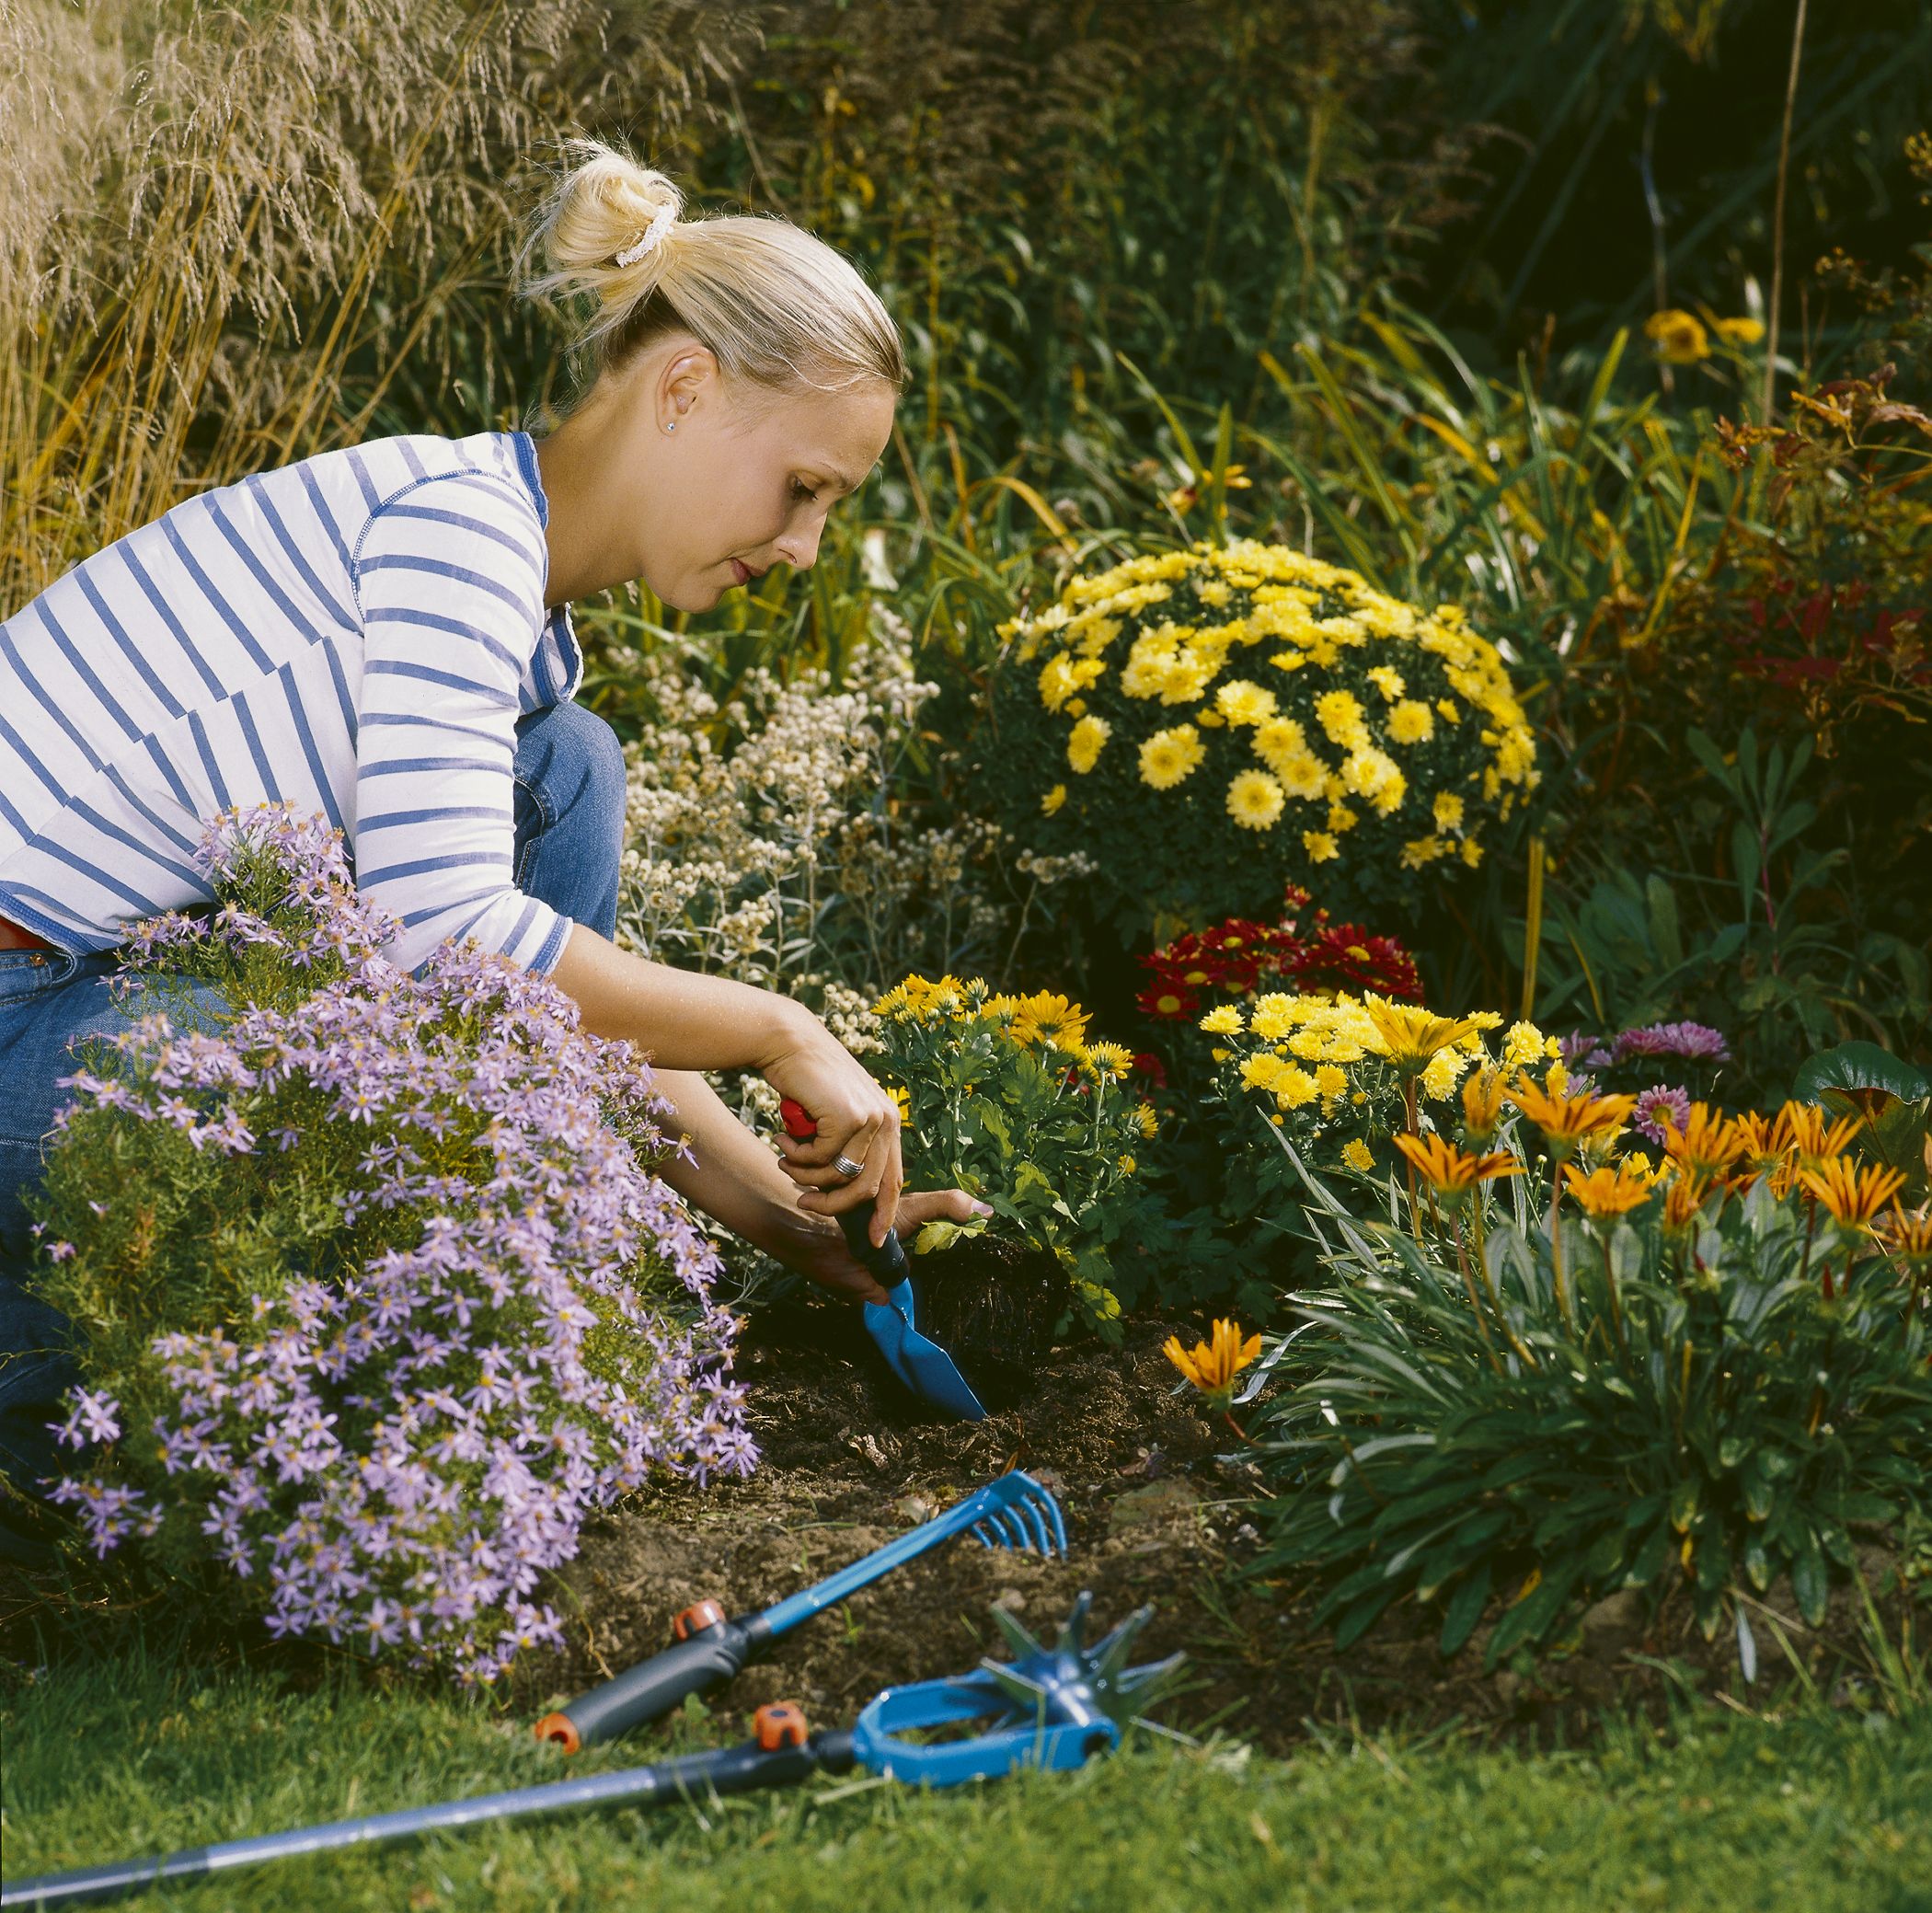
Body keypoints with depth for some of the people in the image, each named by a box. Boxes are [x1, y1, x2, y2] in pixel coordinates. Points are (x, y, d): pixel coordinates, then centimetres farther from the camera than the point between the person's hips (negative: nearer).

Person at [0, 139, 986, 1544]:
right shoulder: (459, 513, -17)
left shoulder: (533, 618, 12)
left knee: (561, 773, 6)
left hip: (119, 981, 9)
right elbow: (444, 932, -27)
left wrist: (801, 1224, 9)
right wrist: (778, 1034, -15)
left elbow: (583, 1011, 16)